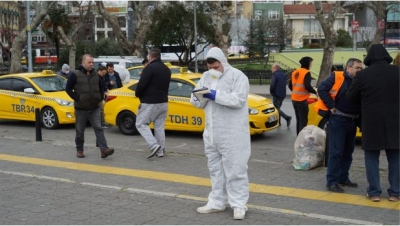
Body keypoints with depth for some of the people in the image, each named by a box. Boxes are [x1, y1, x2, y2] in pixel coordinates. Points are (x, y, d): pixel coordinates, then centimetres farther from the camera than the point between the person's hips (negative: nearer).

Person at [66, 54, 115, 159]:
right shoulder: (75, 74, -7)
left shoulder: (95, 75, 8)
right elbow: (68, 88, -7)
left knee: (98, 128, -8)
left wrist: (100, 97, 6)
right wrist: (77, 98, -12)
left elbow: (102, 86, 20)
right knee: (80, 131, 7)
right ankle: (79, 150, 22)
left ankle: (104, 150, -15)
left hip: (94, 108, 3)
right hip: (81, 108, -3)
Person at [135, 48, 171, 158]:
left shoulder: (150, 68, -13)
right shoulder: (167, 69, 13)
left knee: (141, 124, 0)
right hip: (163, 102, 8)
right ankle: (160, 151, 11)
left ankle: (154, 145, -15)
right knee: (159, 126, 12)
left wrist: (138, 94, 0)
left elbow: (142, 84, -17)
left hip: (149, 103, -8)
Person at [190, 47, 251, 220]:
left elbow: (239, 99, -20)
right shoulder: (206, 77, 13)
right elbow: (195, 102, 12)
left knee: (235, 169, -3)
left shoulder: (237, 76, -7)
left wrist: (216, 95, -22)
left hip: (232, 134, -7)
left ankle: (239, 204, 5)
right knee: (215, 169, 14)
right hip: (211, 133, 7)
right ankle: (216, 202, 25)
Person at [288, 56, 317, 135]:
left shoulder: (295, 72, 12)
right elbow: (307, 86, -22)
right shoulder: (306, 73, -11)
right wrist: (315, 92, -8)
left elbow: (290, 85, 16)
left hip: (294, 99, 8)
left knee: (298, 120, 16)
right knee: (303, 121, -5)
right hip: (302, 100, -8)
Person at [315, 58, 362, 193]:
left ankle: (343, 178, 26)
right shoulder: (336, 77, -8)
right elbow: (322, 89, -14)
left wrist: (359, 119, -2)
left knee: (348, 152, 14)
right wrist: (331, 106, -14)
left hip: (352, 121, 7)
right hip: (338, 120, -7)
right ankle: (332, 182, -2)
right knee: (336, 152, -6)